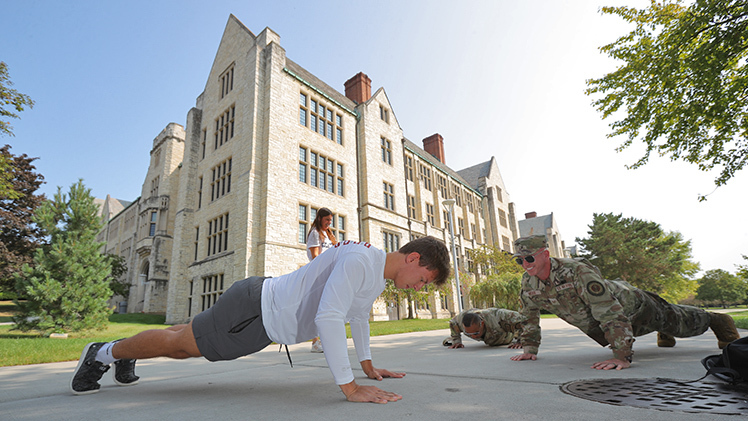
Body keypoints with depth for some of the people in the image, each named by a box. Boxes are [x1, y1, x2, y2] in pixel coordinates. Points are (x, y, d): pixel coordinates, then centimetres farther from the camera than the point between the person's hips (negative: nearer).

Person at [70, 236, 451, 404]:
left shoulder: (378, 276, 4)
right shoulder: (358, 259, -29)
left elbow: (358, 314, 19)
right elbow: (328, 317, -37)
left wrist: (368, 365, 22)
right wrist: (349, 387, -33)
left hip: (266, 320, 9)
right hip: (254, 309, -9)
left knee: (188, 344, 26)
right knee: (178, 342, 10)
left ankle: (127, 356, 50)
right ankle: (104, 352, 36)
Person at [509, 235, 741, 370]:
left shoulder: (577, 271, -43)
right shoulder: (528, 282, -22)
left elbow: (610, 312, -44)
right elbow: (529, 316, -7)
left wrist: (622, 356, -46)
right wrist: (529, 348, -11)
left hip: (628, 305, -6)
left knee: (679, 321, 19)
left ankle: (715, 320, 47)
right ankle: (663, 332, 65)